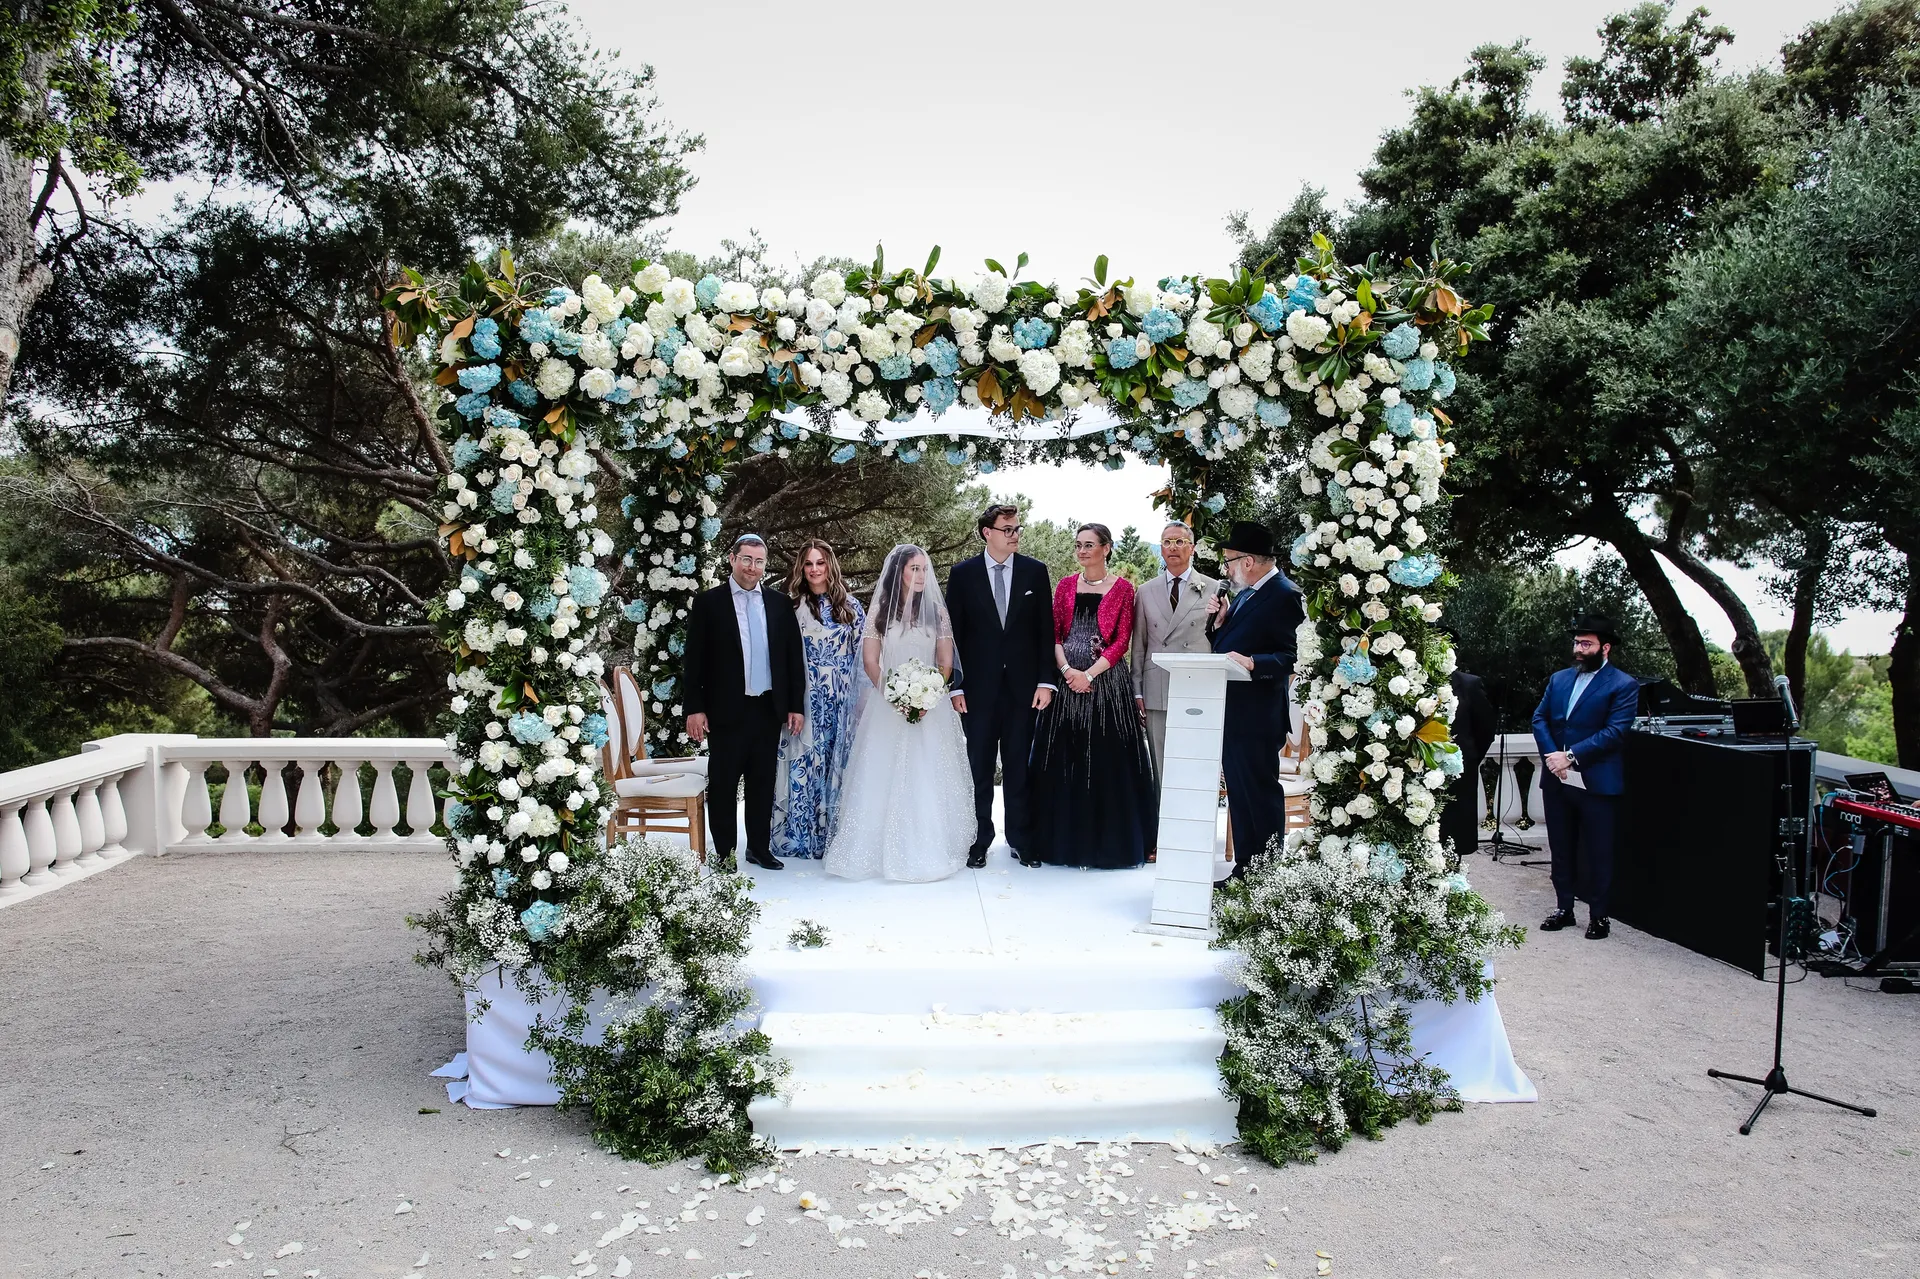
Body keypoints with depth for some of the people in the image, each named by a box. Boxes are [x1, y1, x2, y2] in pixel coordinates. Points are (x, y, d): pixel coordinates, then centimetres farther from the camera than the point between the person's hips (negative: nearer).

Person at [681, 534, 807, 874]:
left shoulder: (780, 603, 7)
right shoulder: (707, 603, -2)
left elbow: (794, 657, 9)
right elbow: (693, 660, -3)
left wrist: (797, 705, 5)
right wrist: (694, 708, -9)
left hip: (770, 709, 3)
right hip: (725, 711, -3)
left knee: (763, 783, 12)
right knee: (722, 785, 5)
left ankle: (759, 847, 25)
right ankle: (724, 853, 16)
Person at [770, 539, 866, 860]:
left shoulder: (850, 607, 8)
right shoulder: (790, 606, 2)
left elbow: (864, 655, 9)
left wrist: (863, 701, 4)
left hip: (842, 702, 2)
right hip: (804, 701, -2)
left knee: (839, 763, 5)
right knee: (803, 764, 0)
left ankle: (835, 834, 15)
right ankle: (800, 837, 9)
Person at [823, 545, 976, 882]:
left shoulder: (938, 612, 7)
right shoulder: (879, 611, 5)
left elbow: (946, 663, 5)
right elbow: (870, 661, 2)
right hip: (888, 704, 0)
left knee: (928, 778, -2)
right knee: (885, 777, -4)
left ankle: (930, 850, 4)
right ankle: (884, 851, 3)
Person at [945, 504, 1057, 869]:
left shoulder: (1035, 571, 3)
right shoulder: (963, 573, 0)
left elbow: (1046, 630, 4)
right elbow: (953, 633, 1)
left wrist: (1046, 681, -3)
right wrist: (955, 685, -5)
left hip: (1023, 685, 1)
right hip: (978, 685, -1)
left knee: (1019, 766, 7)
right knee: (978, 767, 6)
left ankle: (1021, 839, 16)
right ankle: (978, 840, 16)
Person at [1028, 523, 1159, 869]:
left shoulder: (1122, 588, 1)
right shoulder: (1066, 585, 11)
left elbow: (1122, 640, -5)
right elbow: (1054, 633, 7)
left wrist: (1089, 674, -13)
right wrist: (1066, 669, -10)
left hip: (1107, 679, -3)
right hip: (1067, 678, 3)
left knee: (1108, 759, -1)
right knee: (1064, 758, 4)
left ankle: (1110, 839, 9)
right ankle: (1065, 837, 13)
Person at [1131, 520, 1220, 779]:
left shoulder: (1213, 589, 6)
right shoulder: (1145, 593, 12)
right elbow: (1138, 645, 12)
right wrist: (1137, 691, 7)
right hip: (1157, 694, 2)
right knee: (1160, 767, 4)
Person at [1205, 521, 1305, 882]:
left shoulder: (1283, 596, -14)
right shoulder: (1246, 594, 15)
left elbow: (1292, 657, -19)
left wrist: (1252, 663, -32)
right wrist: (1220, 621, 1)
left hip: (1257, 717, -10)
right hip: (1232, 714, 10)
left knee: (1261, 796, -1)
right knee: (1240, 795, 16)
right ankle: (1243, 871, 25)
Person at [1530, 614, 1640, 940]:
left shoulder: (1623, 686, -5)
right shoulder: (1559, 679, 13)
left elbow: (1614, 732, -14)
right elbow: (1539, 718, 8)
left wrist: (1571, 756, -19)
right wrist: (1552, 756, -9)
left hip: (1597, 782, -5)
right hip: (1556, 780, 5)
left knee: (1598, 852, 4)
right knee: (1561, 849, 13)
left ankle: (1598, 915, 15)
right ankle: (1564, 907, 24)